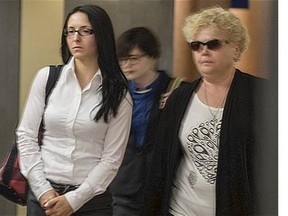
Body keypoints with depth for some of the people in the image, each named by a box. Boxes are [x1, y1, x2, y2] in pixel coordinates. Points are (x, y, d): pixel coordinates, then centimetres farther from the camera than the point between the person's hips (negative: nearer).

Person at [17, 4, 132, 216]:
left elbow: (111, 158, -5)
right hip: (44, 195, 1)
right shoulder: (47, 77, 0)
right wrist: (42, 189, -7)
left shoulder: (119, 94, -4)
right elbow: (26, 135, 1)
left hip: (91, 198, -1)